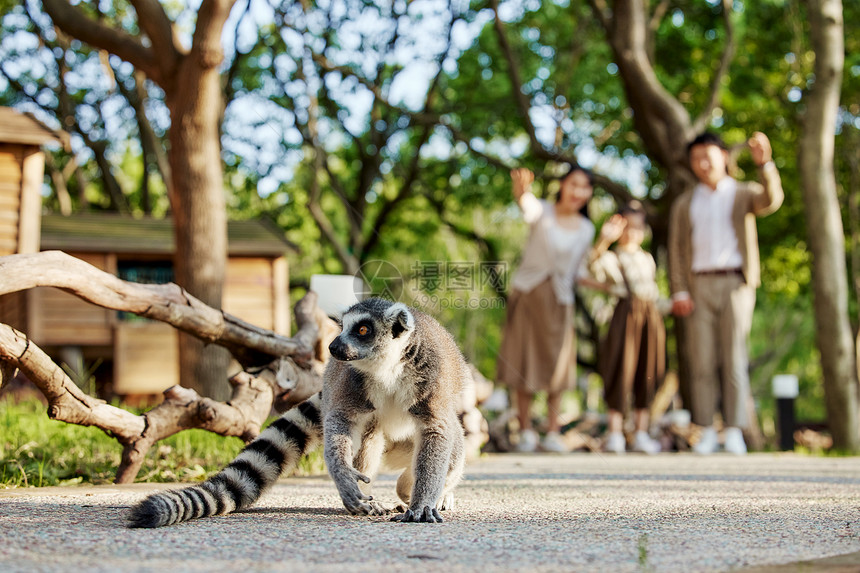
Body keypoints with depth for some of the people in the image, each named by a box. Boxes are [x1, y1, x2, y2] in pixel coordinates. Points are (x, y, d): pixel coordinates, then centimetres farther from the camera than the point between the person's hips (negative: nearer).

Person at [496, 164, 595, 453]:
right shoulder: (542, 211, -8)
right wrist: (521, 191, -57)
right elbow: (527, 206, -35)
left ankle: (552, 433, 8)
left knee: (556, 366, 2)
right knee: (523, 361, -1)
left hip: (559, 299, 3)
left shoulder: (586, 229, 5)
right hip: (527, 292, -3)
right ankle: (526, 432, 6)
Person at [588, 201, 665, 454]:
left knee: (646, 375, 6)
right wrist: (604, 240, -36)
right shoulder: (613, 257, 0)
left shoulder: (648, 258, 20)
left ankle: (641, 434, 12)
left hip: (650, 316, 6)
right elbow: (596, 266, -23)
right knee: (621, 372, -7)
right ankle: (615, 433, -4)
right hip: (626, 313, -6)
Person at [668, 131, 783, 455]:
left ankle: (735, 433, -3)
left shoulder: (744, 194, 12)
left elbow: (771, 201, -11)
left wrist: (764, 163, -28)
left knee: (734, 360, -5)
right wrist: (679, 292, -1)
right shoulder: (685, 204, 19)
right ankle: (707, 433, -1)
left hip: (735, 283, -2)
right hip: (699, 286, 2)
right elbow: (676, 250, 12)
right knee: (702, 361, -4)